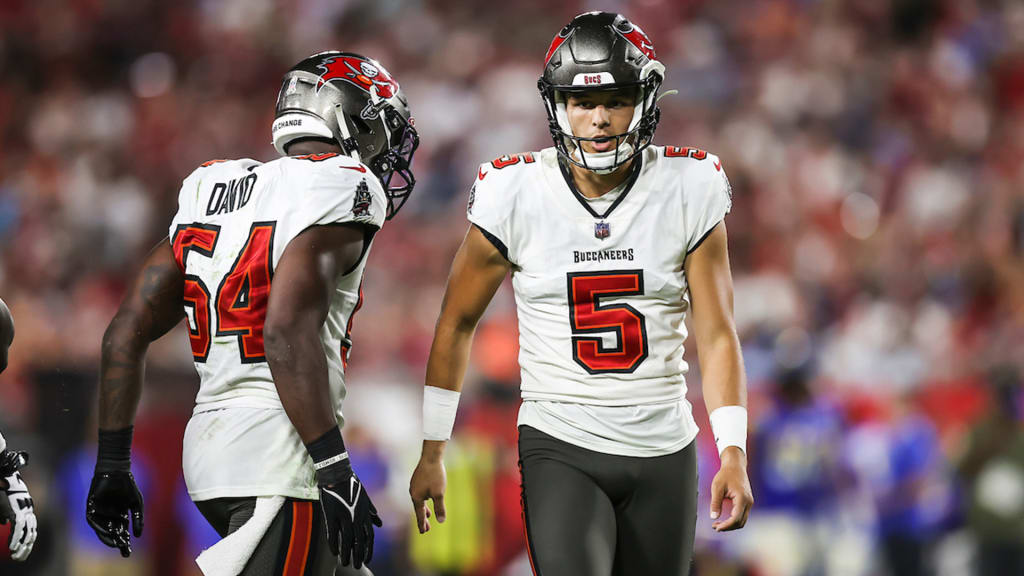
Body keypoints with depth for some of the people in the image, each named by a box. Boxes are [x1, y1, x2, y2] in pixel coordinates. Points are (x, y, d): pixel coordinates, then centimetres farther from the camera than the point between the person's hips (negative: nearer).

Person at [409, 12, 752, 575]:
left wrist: (733, 454, -12)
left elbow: (716, 335, -1)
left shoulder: (688, 194, -3)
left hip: (663, 454, 2)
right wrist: (431, 452, 7)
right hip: (560, 451, -2)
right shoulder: (515, 198, -6)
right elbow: (456, 324, 6)